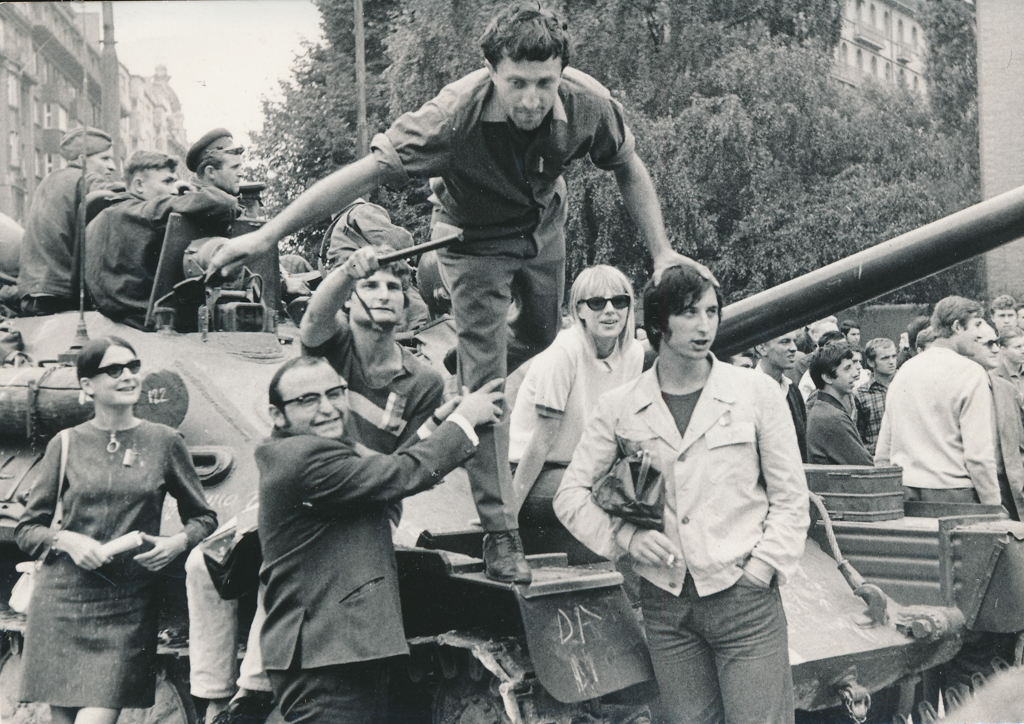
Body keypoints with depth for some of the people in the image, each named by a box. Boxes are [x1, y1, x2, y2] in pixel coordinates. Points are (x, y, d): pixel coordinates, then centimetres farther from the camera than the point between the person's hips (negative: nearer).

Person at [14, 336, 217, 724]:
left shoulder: (165, 442, 5)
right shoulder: (66, 444, 5)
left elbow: (204, 517, 15)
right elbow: (26, 528, 9)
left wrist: (178, 543, -5)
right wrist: (67, 540, -10)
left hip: (128, 607, -1)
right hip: (62, 603, 1)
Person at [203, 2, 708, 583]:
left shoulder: (588, 103, -29)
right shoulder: (455, 114, -39)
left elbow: (629, 168, -8)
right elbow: (367, 173, -39)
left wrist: (662, 251, -11)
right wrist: (267, 235, -40)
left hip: (544, 225, 4)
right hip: (474, 237, -4)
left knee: (543, 339, 21)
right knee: (486, 382, -10)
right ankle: (500, 529, -3)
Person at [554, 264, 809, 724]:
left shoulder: (756, 392, 0)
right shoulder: (619, 408, 3)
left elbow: (790, 500, 4)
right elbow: (571, 495, 9)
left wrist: (759, 571, -5)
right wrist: (625, 537, -6)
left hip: (745, 600, -2)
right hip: (665, 606, 2)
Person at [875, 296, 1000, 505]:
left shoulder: (905, 369, 11)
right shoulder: (970, 372, -7)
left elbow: (882, 451, 14)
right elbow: (978, 453, -13)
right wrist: (993, 507, -7)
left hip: (904, 490, 6)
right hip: (952, 492, -6)